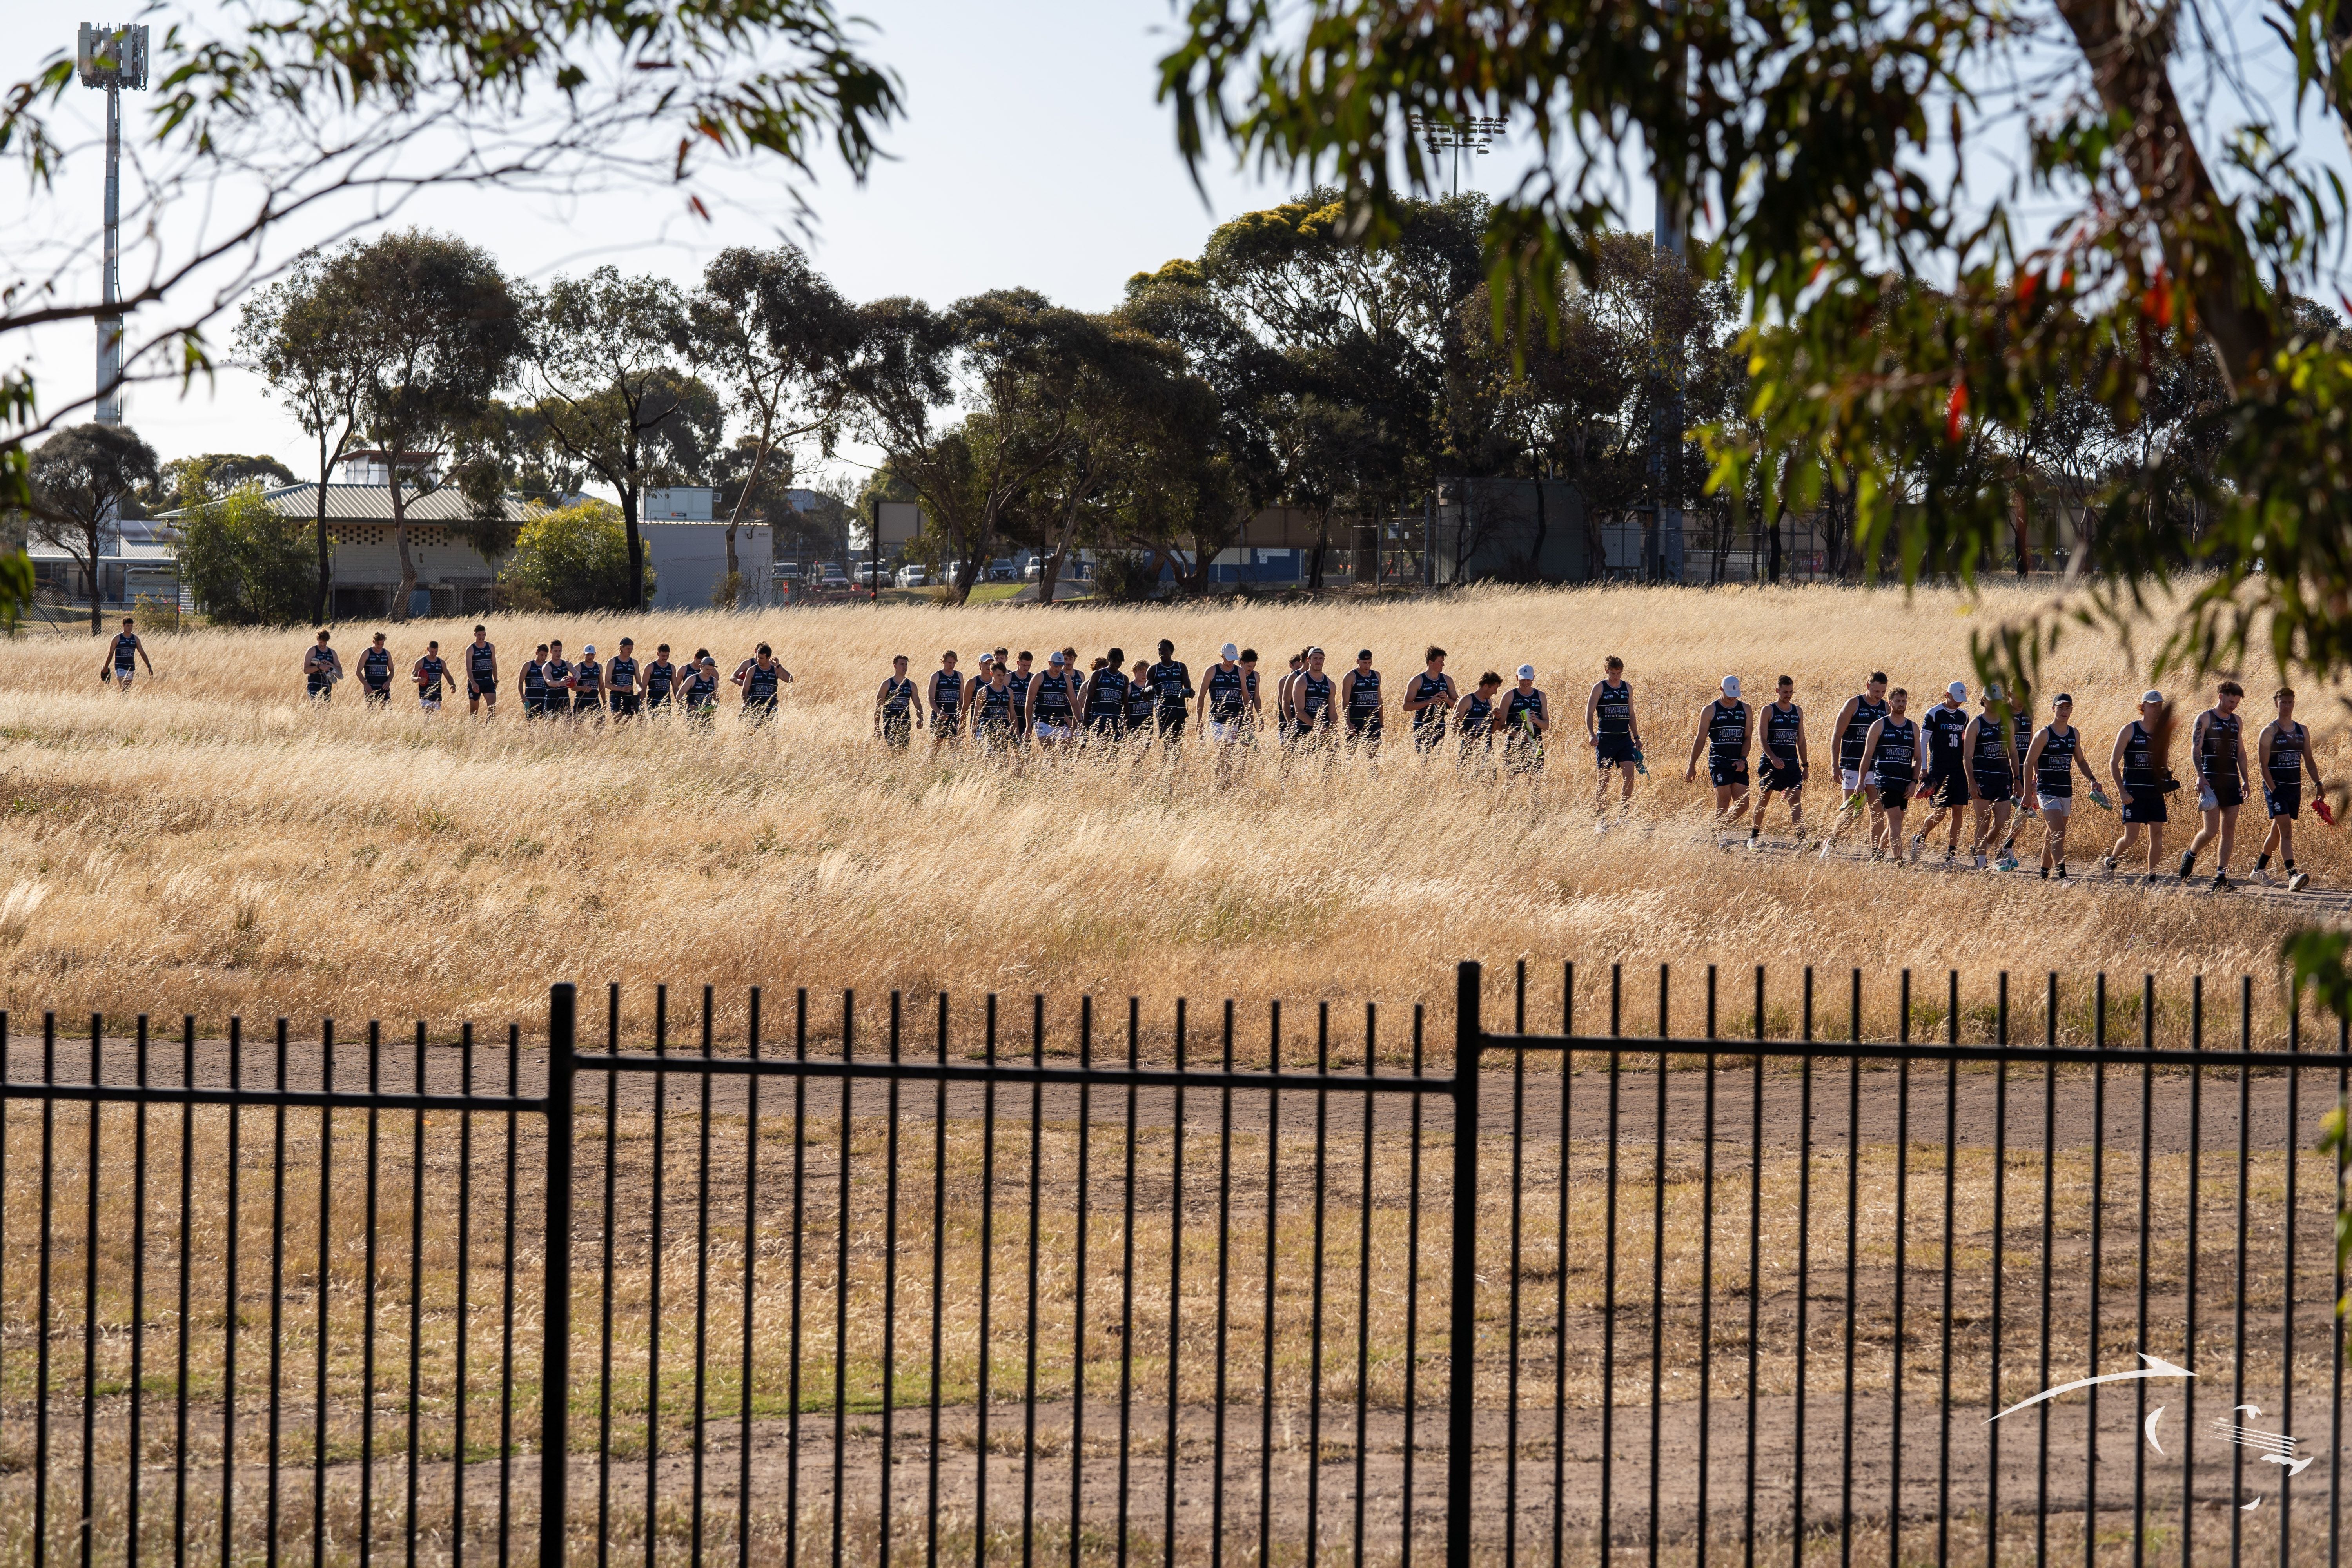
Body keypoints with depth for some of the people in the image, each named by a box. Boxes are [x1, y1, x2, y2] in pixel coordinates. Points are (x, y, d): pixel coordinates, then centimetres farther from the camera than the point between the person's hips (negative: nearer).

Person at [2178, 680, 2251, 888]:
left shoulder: (2237, 722, 16)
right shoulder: (2205, 719, -1)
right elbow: (2195, 750, -8)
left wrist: (2245, 781, 14)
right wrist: (2201, 776, -20)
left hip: (2231, 781, 6)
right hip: (2210, 781, -6)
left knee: (2229, 830, 0)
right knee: (2211, 830, -10)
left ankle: (2220, 875, 2)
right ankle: (2190, 856, 17)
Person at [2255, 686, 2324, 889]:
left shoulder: (2302, 731, 11)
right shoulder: (2269, 731, -7)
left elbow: (2309, 760, 16)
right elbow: (2264, 765, -10)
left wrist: (2317, 784, 5)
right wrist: (2273, 791, -17)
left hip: (2295, 788, 6)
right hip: (2276, 787, -6)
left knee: (2277, 831, 14)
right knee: (2286, 832, -18)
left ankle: (2259, 870, 30)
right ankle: (2292, 876, -28)